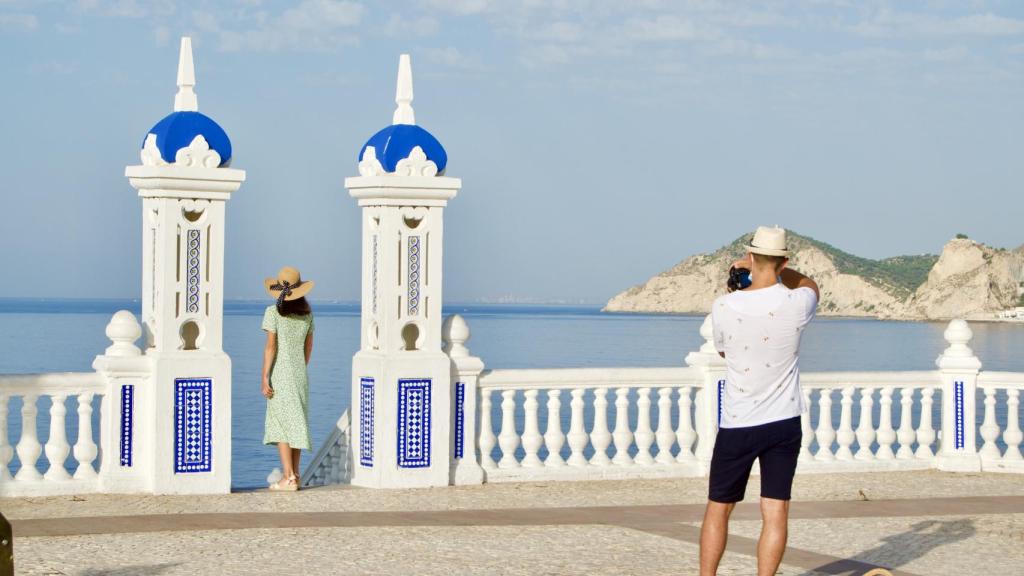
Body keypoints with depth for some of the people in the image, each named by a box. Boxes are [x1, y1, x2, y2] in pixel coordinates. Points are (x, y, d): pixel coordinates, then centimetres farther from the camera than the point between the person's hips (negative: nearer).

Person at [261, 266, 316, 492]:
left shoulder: (273, 312, -10)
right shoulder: (307, 313, 5)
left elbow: (270, 347, -13)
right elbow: (308, 347, 12)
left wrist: (265, 378, -12)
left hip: (280, 373, -5)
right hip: (300, 374, 5)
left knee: (281, 424, -3)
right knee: (296, 423, 12)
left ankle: (288, 477, -7)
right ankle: (294, 475, 17)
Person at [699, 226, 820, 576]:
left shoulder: (724, 307, -10)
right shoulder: (796, 304, -9)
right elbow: (810, 284, 18)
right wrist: (775, 270, 14)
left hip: (737, 425, 0)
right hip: (785, 423, 0)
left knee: (718, 509, 12)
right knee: (775, 513, 2)